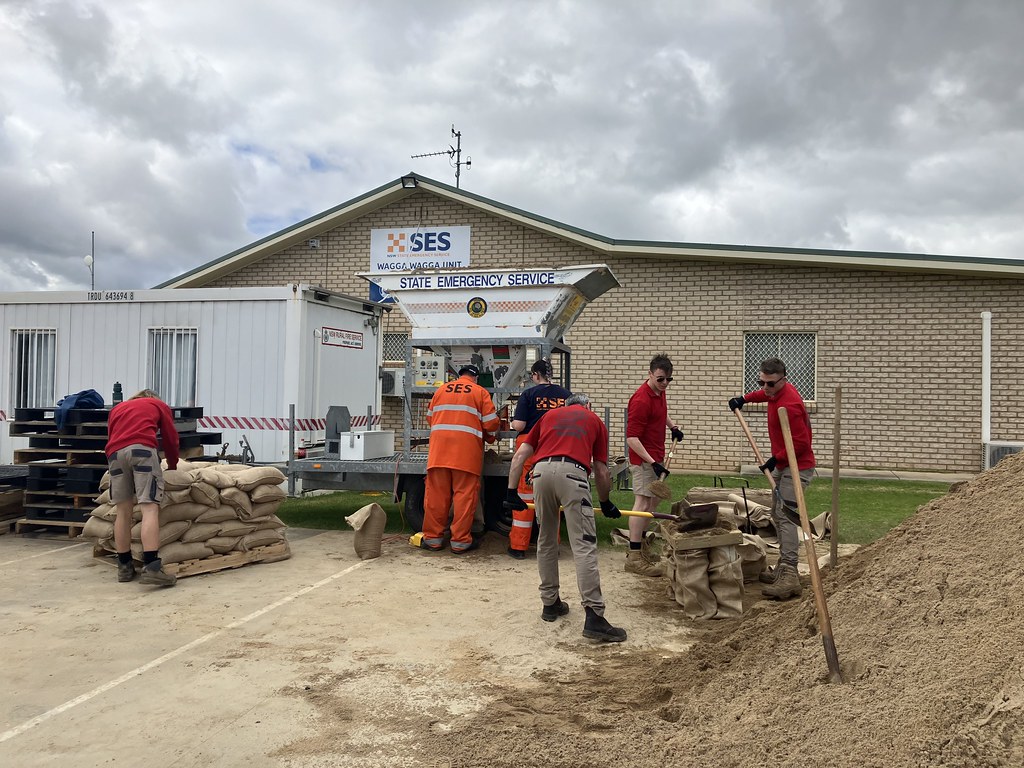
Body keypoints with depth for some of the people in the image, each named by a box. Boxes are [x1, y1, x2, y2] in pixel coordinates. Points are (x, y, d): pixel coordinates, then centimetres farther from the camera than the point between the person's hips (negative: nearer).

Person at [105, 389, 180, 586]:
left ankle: (124, 566, 14)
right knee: (150, 507, -10)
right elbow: (171, 438, 27)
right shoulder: (159, 405, 29)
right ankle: (151, 567, -21)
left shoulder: (117, 408, 38)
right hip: (142, 448, -4)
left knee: (123, 510, 10)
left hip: (115, 452, 4)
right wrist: (173, 466, 41)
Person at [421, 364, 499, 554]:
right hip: (467, 451, -3)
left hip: (439, 448, 3)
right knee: (465, 495, 1)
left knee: (436, 494, 6)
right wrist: (490, 438, 23)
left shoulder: (441, 390, 17)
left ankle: (432, 538, 12)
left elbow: (430, 417, 21)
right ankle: (460, 541, 3)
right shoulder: (480, 392, 7)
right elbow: (491, 423, 3)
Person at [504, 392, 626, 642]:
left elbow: (520, 455, 20)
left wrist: (511, 492, 19)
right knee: (584, 546, -6)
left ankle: (550, 603, 27)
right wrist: (606, 503, 37)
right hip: (572, 472, -3)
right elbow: (602, 471, 23)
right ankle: (593, 616, -12)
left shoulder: (550, 415, 31)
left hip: (541, 470, 3)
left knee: (546, 542, 18)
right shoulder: (596, 421, 27)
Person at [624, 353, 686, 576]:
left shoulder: (660, 392, 6)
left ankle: (640, 542, 34)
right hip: (644, 458, -10)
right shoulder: (641, 400, -23)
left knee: (654, 499, 20)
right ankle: (634, 557, -8)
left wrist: (672, 425, 16)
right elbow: (631, 438, -26)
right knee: (643, 502, -10)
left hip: (656, 457, 10)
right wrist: (652, 462, -31)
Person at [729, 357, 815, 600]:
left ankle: (790, 577, -24)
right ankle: (783, 568, 22)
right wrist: (744, 398, 21)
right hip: (782, 465, 11)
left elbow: (801, 443, -25)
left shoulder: (789, 406, -26)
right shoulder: (777, 391, 4)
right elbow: (765, 393, 32)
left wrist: (775, 459, -18)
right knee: (777, 515, 15)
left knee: (785, 517, -19)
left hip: (796, 467, -11)